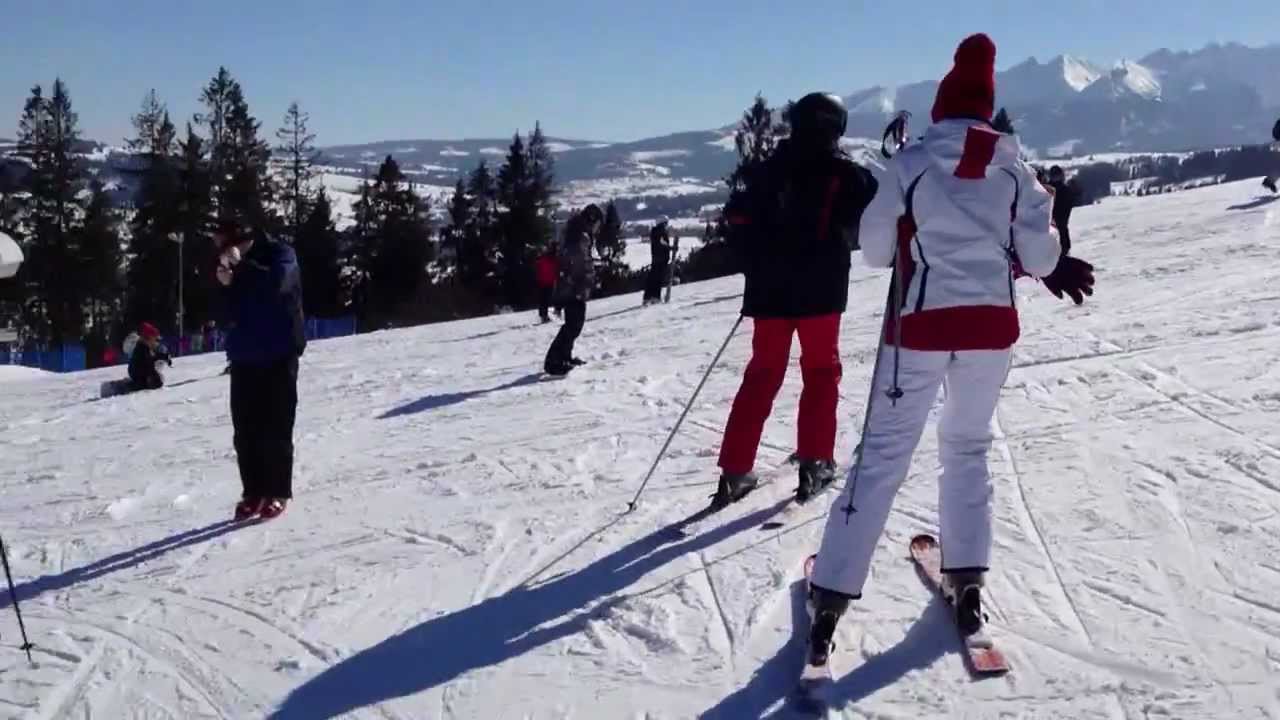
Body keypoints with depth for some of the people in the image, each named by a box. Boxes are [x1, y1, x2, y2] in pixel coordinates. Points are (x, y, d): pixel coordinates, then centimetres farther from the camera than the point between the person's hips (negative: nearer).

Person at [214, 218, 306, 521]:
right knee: (245, 431, 4)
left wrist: (241, 264, -21)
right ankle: (254, 492, 13)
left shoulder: (280, 254, -5)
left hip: (278, 356, -6)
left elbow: (275, 285, -26)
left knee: (275, 429, -4)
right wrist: (227, 286, -4)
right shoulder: (233, 265, 11)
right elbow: (230, 311, 14)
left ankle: (278, 493, 5)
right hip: (244, 358, 6)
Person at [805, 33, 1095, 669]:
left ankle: (831, 598, 1)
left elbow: (874, 249, 1)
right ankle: (967, 585, 21)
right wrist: (1059, 267, 24)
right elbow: (1037, 253, 2)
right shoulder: (1012, 166, 2)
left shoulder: (911, 161, -4)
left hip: (920, 327, -2)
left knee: (882, 455, 2)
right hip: (991, 326, 3)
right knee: (968, 447, 21)